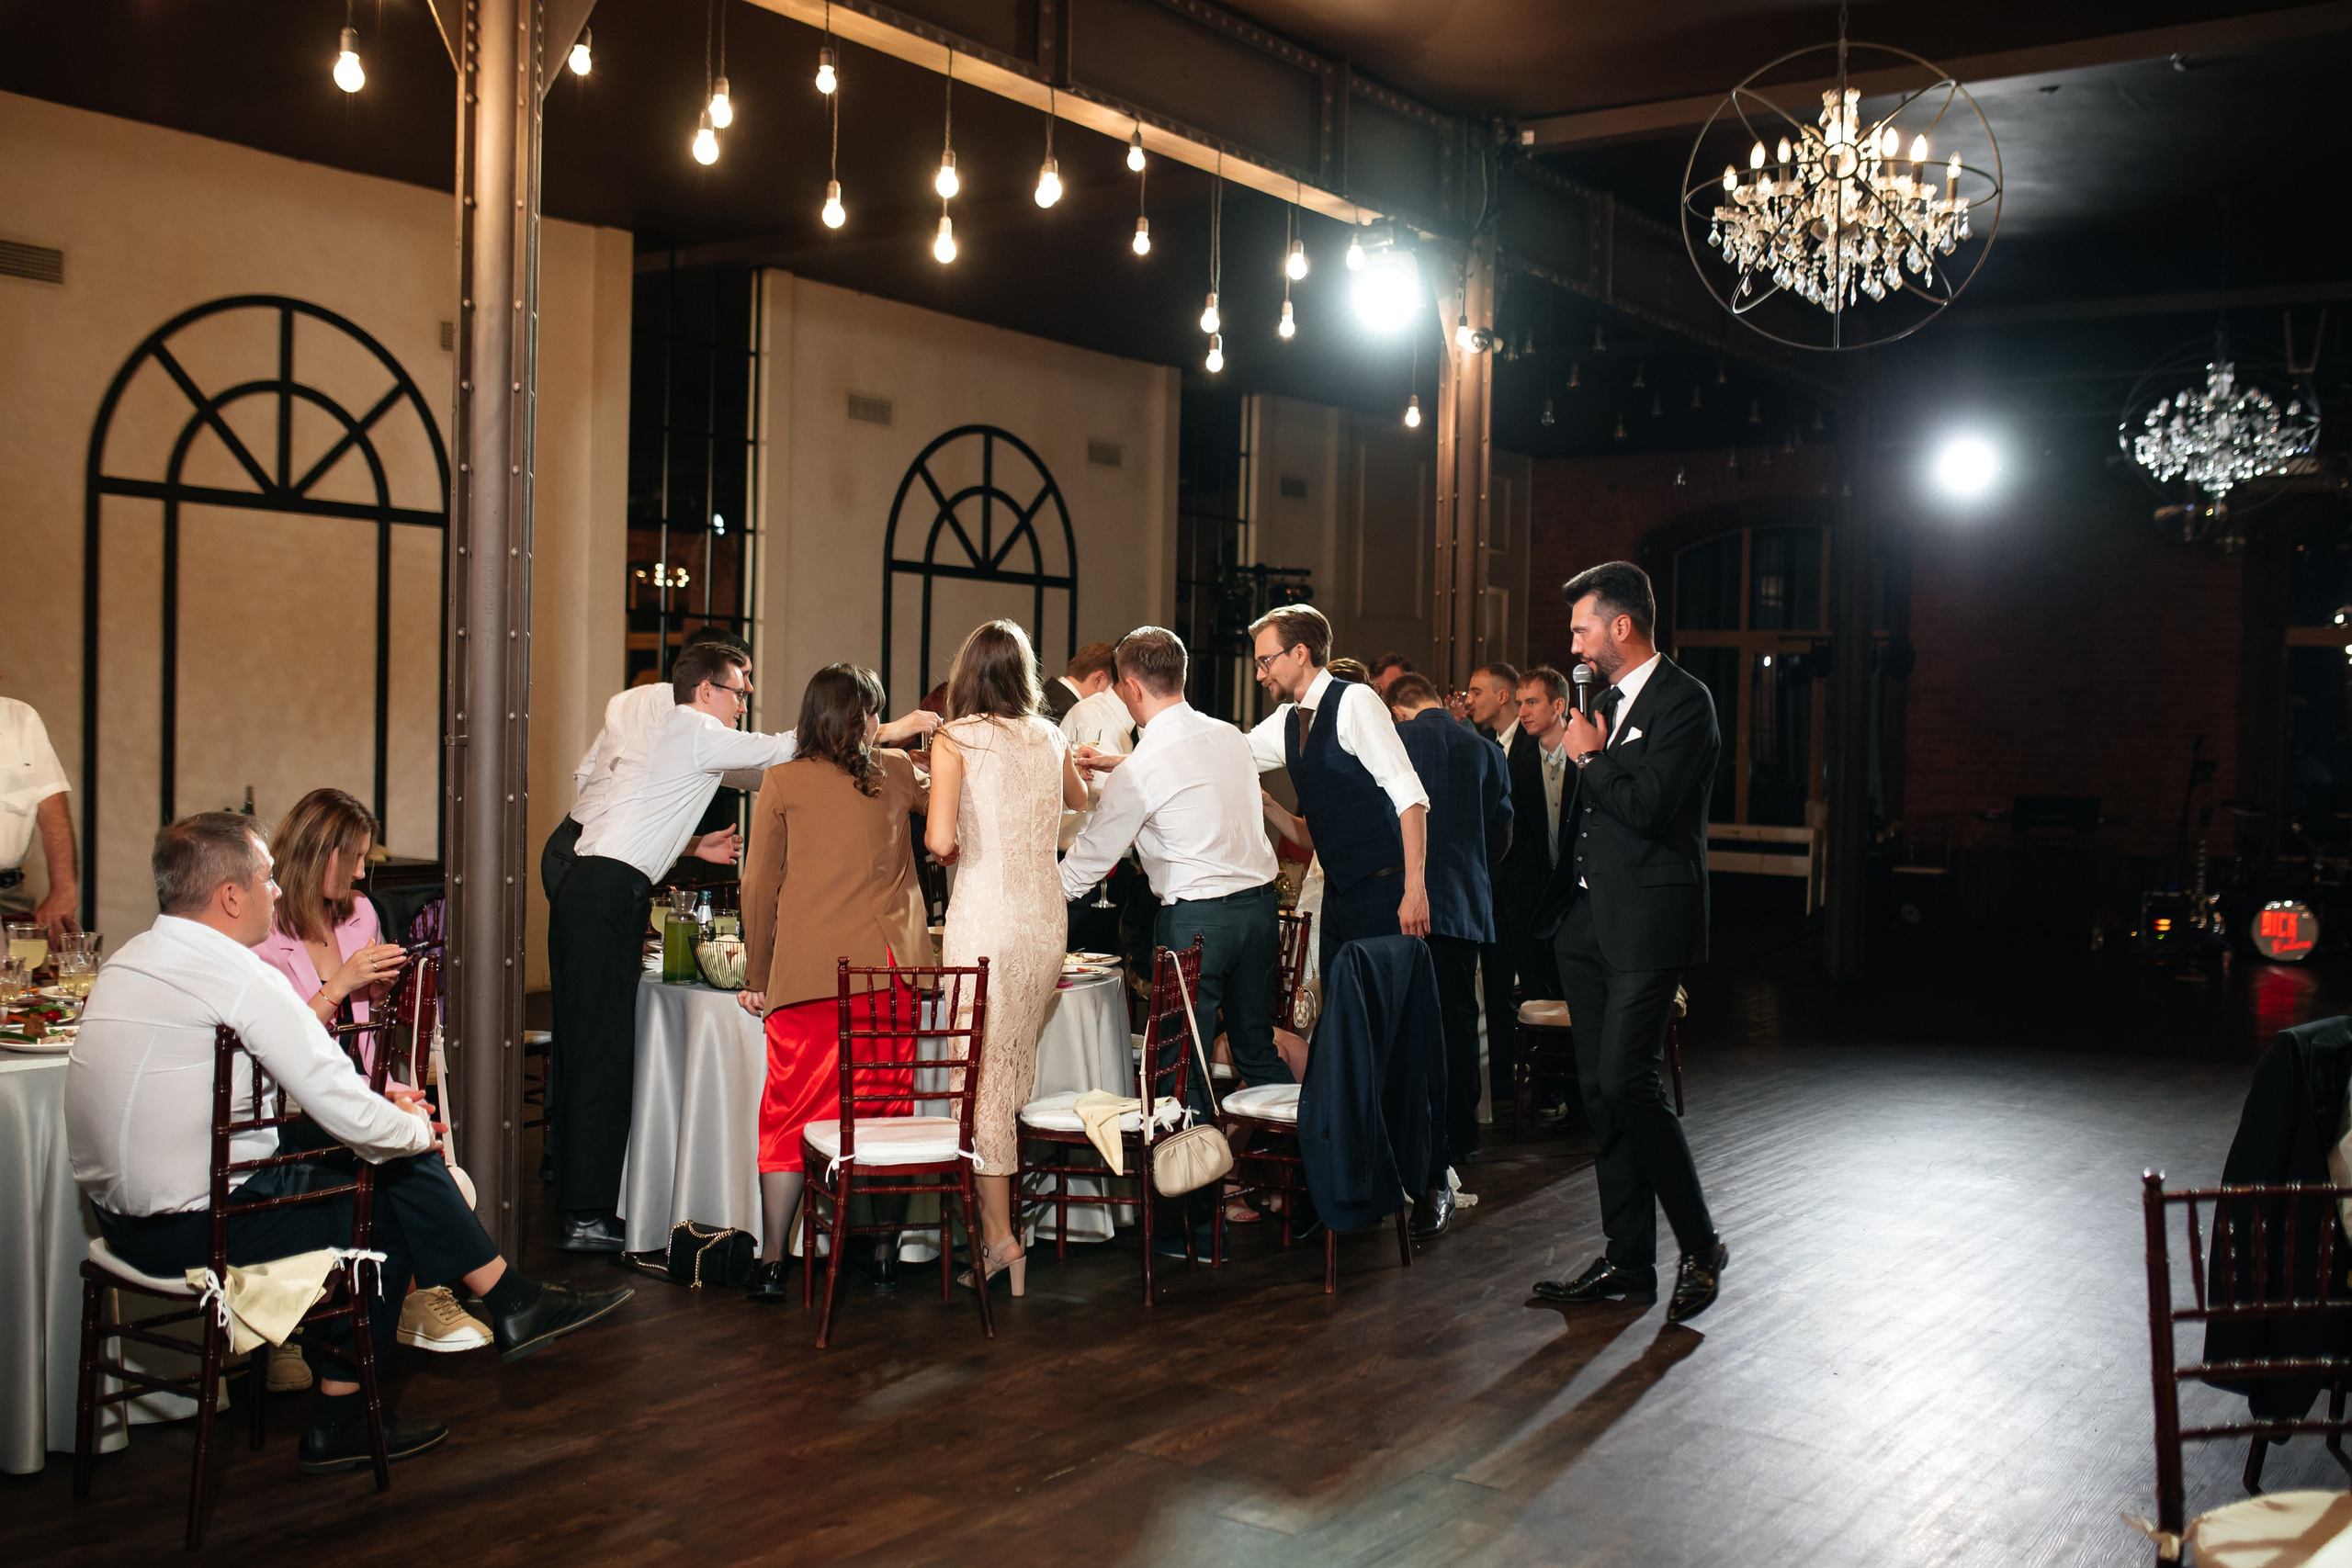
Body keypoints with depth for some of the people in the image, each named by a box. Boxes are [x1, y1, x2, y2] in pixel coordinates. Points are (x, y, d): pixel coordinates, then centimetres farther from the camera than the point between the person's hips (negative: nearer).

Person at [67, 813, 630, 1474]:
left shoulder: (131, 958, 10)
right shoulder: (238, 974, -19)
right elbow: (351, 1117, -20)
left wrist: (370, 1098, 11)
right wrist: (419, 1131, 0)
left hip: (121, 1212, 9)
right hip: (192, 1226, -9)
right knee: (398, 1173, 2)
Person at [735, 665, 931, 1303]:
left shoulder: (782, 783, 4)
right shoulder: (896, 773, 9)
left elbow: (759, 888, 6)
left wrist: (758, 979, 14)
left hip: (809, 972, -2)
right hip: (889, 964, 2)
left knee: (790, 1111, 3)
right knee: (884, 1109, 10)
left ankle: (773, 1258, 4)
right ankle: (883, 1250, 16)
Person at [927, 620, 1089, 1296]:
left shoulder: (954, 739, -6)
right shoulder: (1049, 738, 9)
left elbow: (940, 838, -16)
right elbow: (1078, 799, 31)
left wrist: (955, 853, 6)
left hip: (985, 914, -5)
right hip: (1047, 911, 5)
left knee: (983, 1071, -1)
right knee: (1020, 1065, 14)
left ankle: (999, 1237, 0)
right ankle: (1000, 1217, 20)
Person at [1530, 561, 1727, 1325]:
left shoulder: (1683, 701, -10)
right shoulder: (1609, 699, 17)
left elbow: (1647, 805, -22)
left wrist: (1590, 756, -7)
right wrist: (1559, 905, 15)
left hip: (1647, 924, -9)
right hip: (1589, 920, 9)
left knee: (1628, 1081, -13)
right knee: (1600, 1091, 9)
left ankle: (1701, 1246, 3)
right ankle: (1629, 1260, 17)